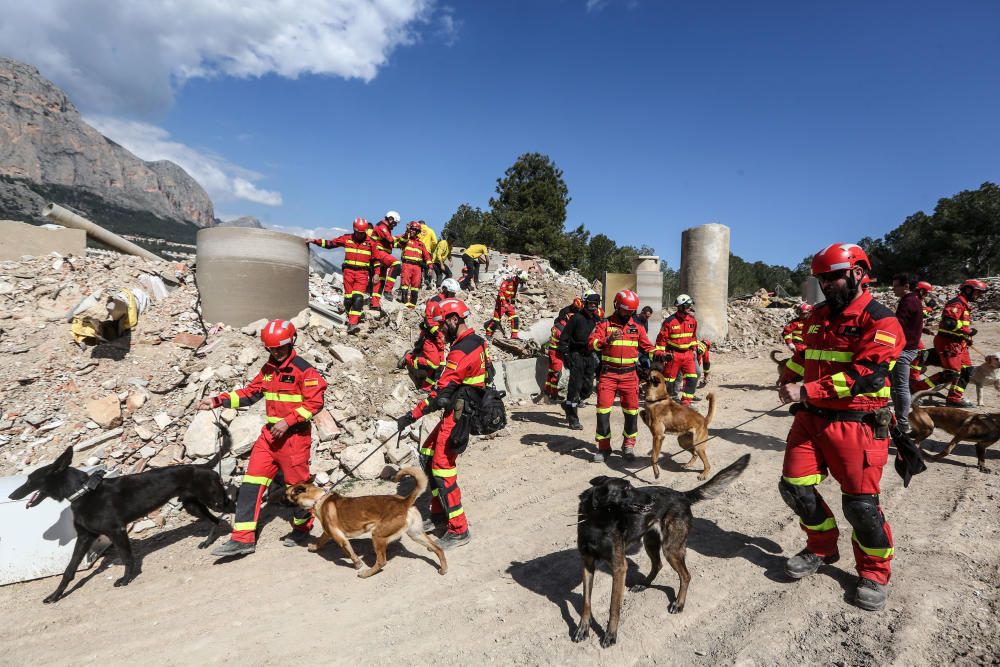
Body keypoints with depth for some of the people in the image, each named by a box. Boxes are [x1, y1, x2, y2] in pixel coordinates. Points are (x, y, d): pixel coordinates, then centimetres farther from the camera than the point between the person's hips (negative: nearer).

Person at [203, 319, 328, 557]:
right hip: (270, 434, 7)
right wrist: (217, 401, 4)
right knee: (251, 482, 2)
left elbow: (315, 403, -17)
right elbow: (250, 393, 14)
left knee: (297, 484, 7)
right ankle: (243, 538, 9)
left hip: (295, 436, -7)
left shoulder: (303, 369, -13)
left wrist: (288, 422, -22)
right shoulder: (268, 369, 10)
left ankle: (302, 526, 31)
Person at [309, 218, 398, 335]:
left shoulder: (371, 242, 1)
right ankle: (350, 319, 20)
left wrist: (393, 262, -7)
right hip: (348, 271, 2)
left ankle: (353, 324, -20)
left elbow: (379, 256, 4)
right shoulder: (347, 238, 6)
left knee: (358, 297, -14)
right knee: (348, 297, 2)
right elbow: (330, 243, 15)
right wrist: (314, 241, 15)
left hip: (362, 273, -2)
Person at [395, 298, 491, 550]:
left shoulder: (461, 351, -22)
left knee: (442, 469, -4)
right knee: (427, 456, 17)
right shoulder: (477, 342, 8)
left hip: (458, 416, -10)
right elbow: (488, 373, 19)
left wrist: (411, 416, -22)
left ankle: (459, 530, 6)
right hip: (463, 412, 10)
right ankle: (439, 512, 27)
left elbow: (441, 392, -24)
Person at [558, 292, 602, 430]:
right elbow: (564, 337, -8)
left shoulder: (597, 320, 10)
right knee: (575, 386, -6)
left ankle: (568, 405, 29)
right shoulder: (576, 318, -8)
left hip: (590, 357, 6)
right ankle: (573, 419, 2)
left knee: (588, 388, 7)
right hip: (577, 356, -6)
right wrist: (565, 355, -14)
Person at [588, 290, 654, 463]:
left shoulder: (637, 328, 11)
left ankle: (629, 444, 21)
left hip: (630, 374, 2)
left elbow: (647, 347, 15)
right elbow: (591, 343, -10)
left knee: (631, 409, 5)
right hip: (608, 374, -2)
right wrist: (607, 340, -26)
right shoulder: (604, 324, 2)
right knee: (603, 408, -3)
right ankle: (604, 446, 10)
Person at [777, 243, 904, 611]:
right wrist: (787, 380, 6)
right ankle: (822, 548, 31)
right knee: (795, 487, 7)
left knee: (861, 503, 3)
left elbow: (867, 375, -22)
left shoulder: (880, 321, -11)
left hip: (856, 425, -6)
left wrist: (807, 391, -25)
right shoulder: (818, 316, 11)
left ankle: (874, 573, 27)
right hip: (810, 418, 7)